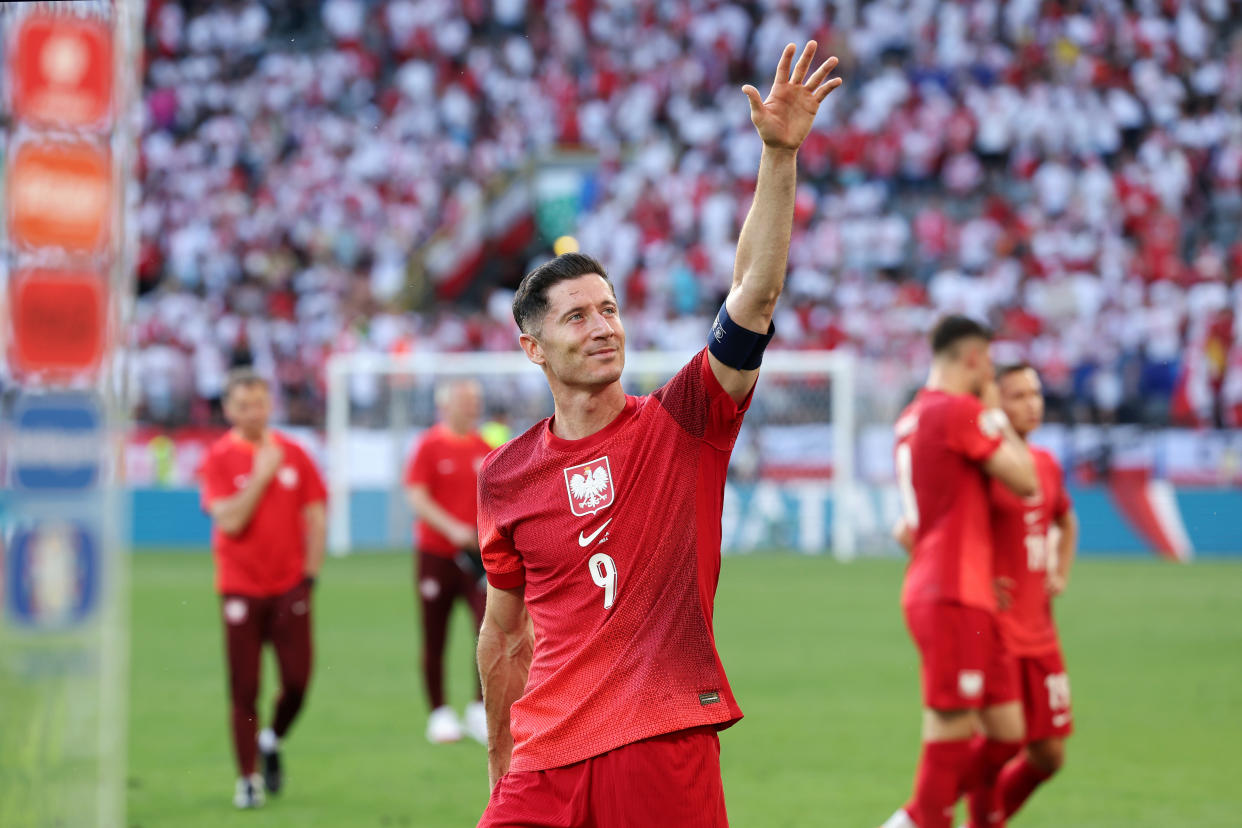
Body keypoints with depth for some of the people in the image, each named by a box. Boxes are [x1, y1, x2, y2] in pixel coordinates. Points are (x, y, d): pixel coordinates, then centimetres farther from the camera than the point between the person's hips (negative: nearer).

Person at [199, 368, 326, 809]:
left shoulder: (293, 453, 5)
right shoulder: (219, 457, -3)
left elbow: (315, 516, 9)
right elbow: (230, 520, -14)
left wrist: (310, 573, 2)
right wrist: (261, 475, -15)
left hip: (289, 586, 2)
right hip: (241, 587, -2)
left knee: (297, 681, -3)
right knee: (244, 689, -1)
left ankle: (272, 741, 27)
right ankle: (247, 778, 8)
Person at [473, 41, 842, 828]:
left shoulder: (681, 424, 1)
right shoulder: (506, 475, 8)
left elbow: (754, 294, -11)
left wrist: (780, 156, -21)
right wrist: (500, 760, 20)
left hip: (668, 749, -2)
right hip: (548, 760, 2)